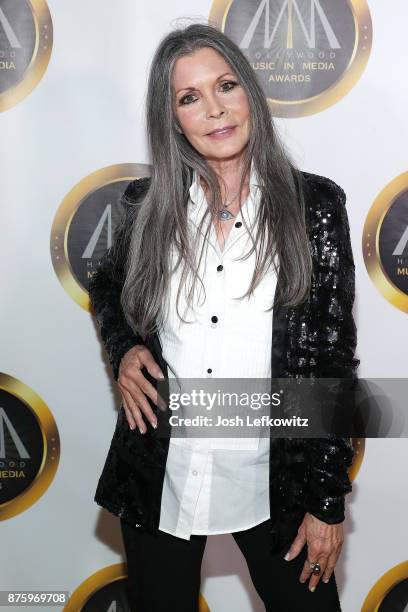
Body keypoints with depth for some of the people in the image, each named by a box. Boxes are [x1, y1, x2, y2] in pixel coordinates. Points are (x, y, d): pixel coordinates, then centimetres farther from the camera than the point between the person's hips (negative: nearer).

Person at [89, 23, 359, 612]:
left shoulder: (313, 204, -7)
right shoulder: (149, 205, -2)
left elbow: (334, 359, -5)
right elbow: (107, 287, 18)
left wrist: (328, 500, -5)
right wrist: (123, 349, -4)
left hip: (271, 479, -1)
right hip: (159, 475, 2)